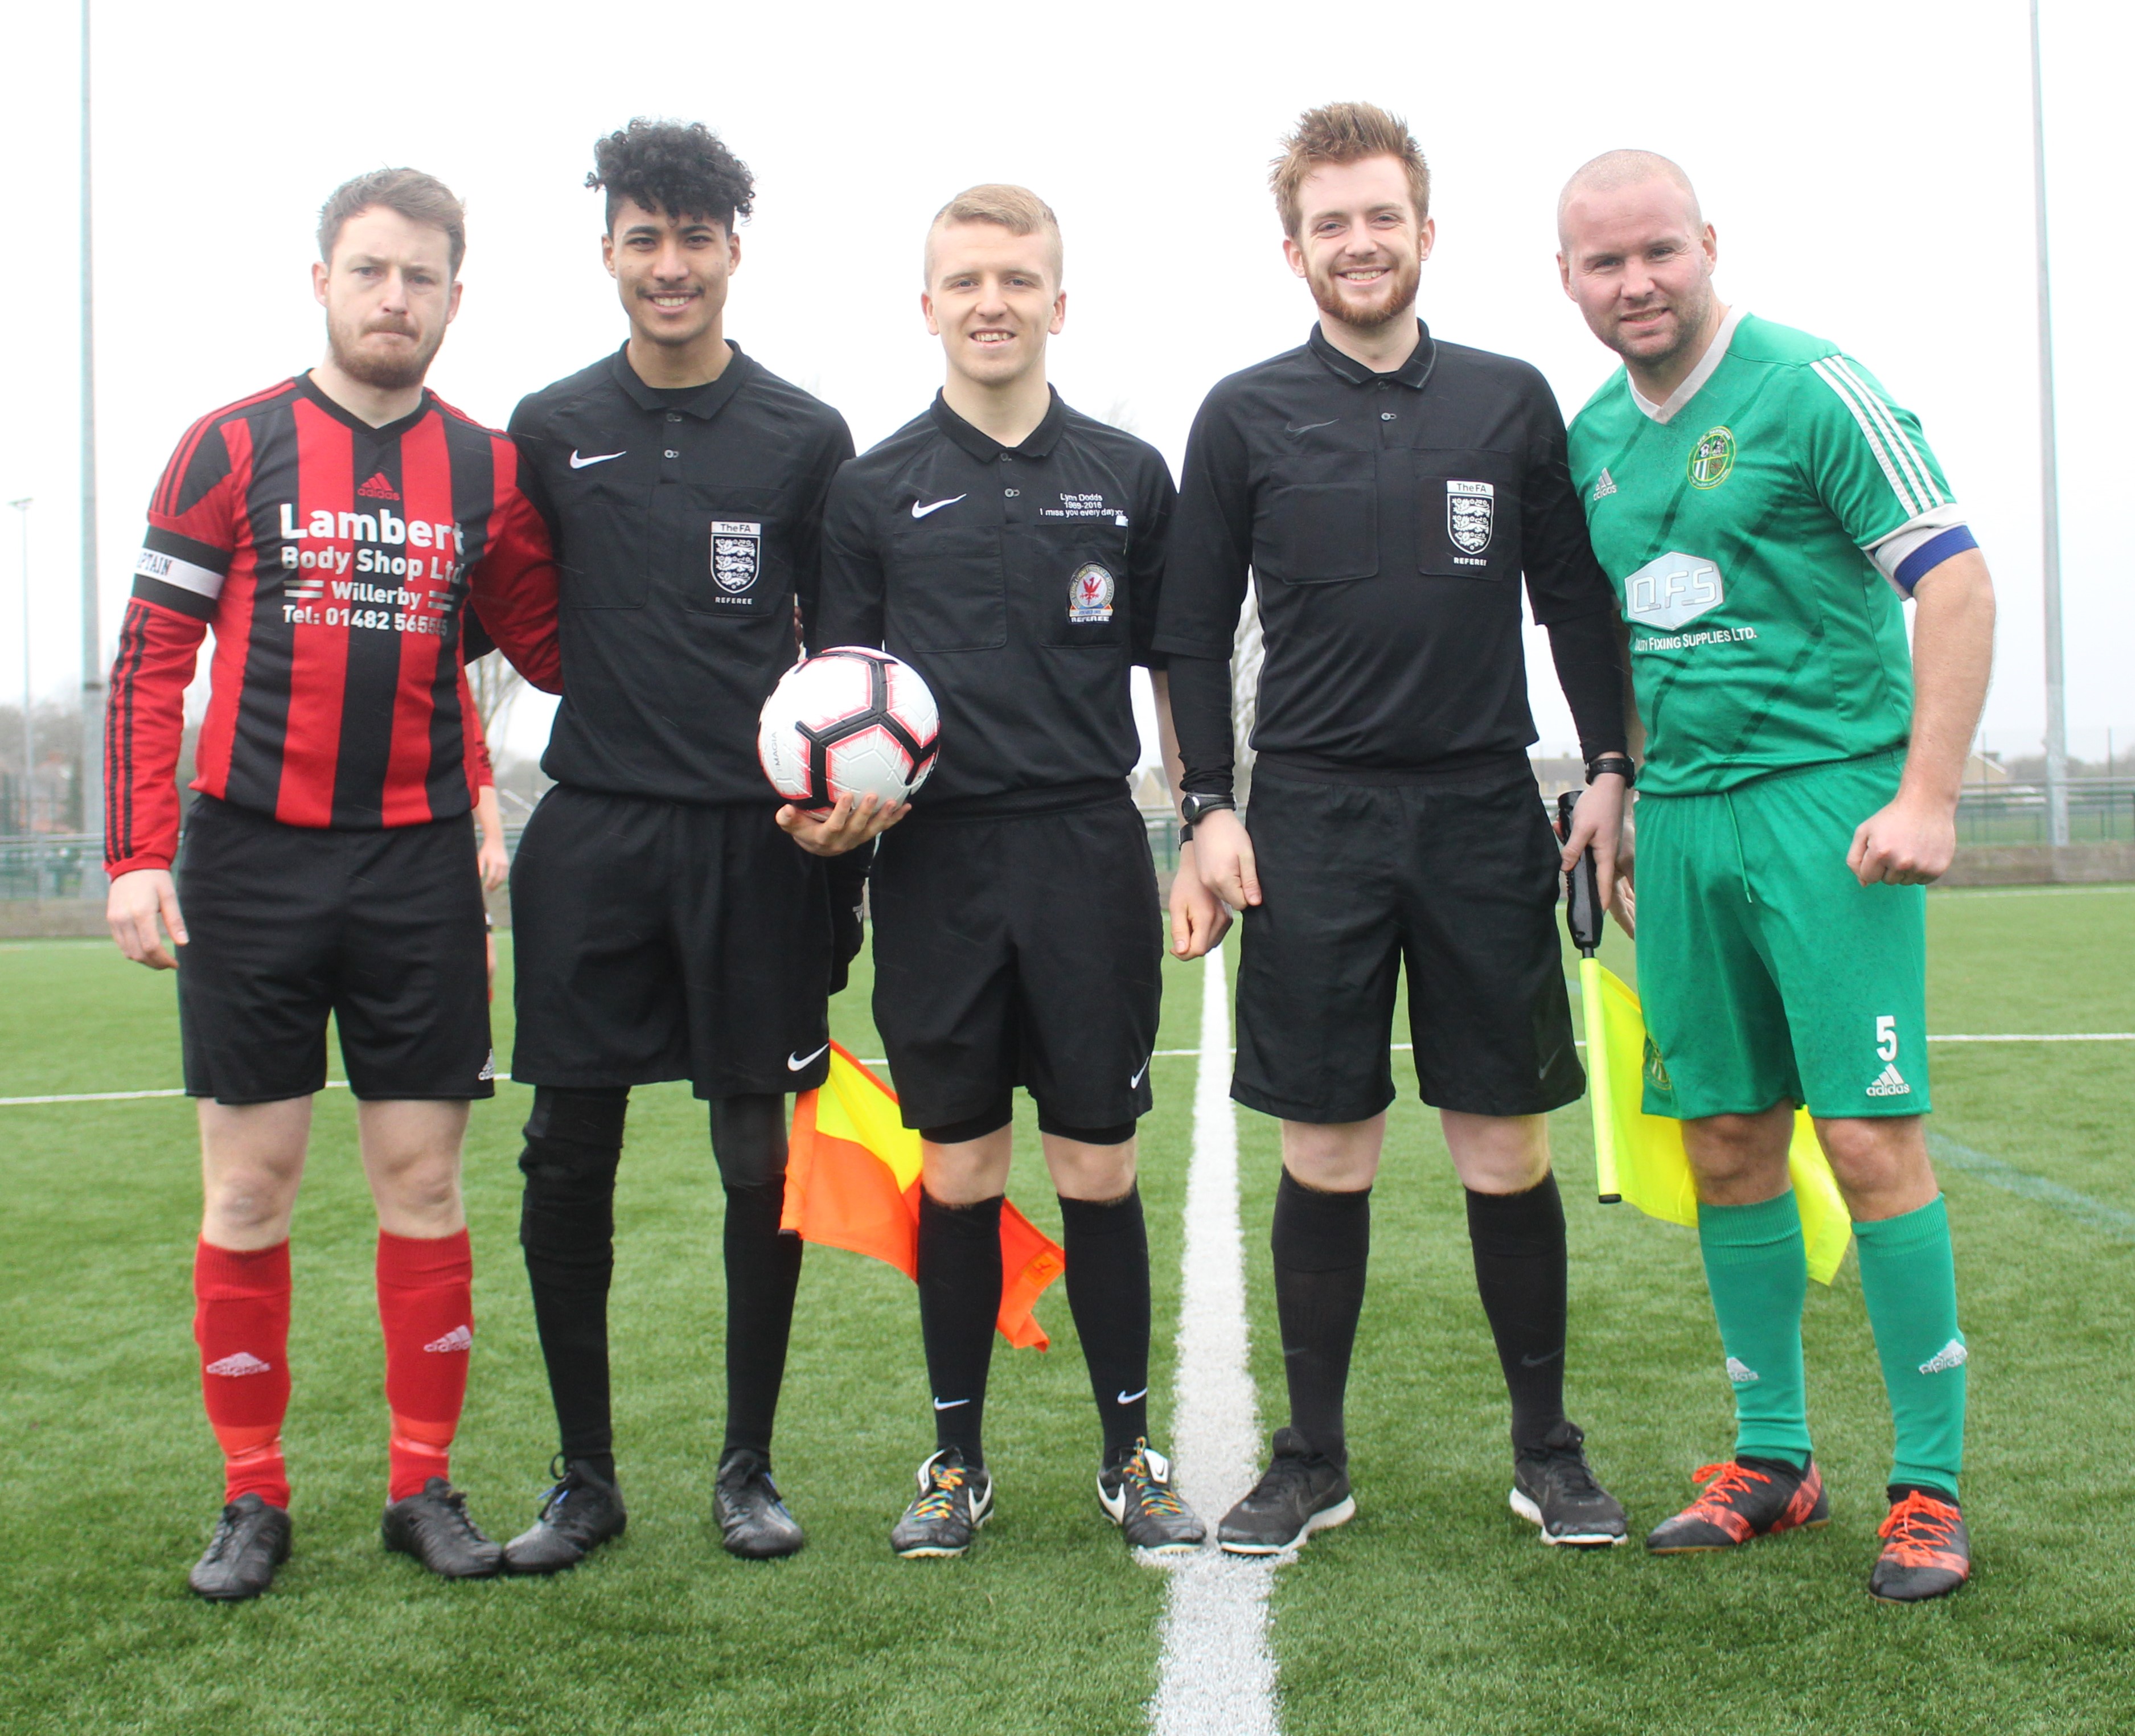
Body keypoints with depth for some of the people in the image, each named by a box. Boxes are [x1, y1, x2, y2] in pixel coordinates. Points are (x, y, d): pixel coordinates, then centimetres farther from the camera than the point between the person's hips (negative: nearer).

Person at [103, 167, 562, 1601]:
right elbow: (151, 658, 0)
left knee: (424, 1176, 4)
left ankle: (426, 1485, 16)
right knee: (251, 1185, 3)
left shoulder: (486, 470, 6)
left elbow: (553, 648, 14)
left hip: (419, 865, 2)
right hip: (253, 862, -1)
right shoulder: (234, 446, 1)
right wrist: (137, 854, -7)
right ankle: (253, 1496, 16)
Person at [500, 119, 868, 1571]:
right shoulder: (551, 431, 9)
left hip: (754, 837, -1)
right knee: (569, 1156, 2)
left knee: (761, 1154, 3)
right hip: (593, 832, 1)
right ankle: (586, 1476, 16)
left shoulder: (805, 438, 6)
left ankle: (749, 1466, 19)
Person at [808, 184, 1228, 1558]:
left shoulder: (1128, 476, 8)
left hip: (1089, 851, 0)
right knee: (958, 1172, 6)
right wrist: (821, 802, -8)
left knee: (1100, 1168, 4)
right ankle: (958, 1458, 21)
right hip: (936, 860, 0)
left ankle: (1131, 1449, 20)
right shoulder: (876, 489, 7)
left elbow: (1179, 669, 12)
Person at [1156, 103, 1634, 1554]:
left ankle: (1547, 1445, 19)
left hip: (1486, 814, 1)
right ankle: (1314, 1458, 16)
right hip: (1312, 821, -1)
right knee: (1326, 1150, 3)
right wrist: (1208, 805, 0)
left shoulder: (1512, 401, 9)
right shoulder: (1246, 417, 6)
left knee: (1507, 1145, 4)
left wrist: (1610, 768, 5)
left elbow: (1577, 599, 13)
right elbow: (1194, 630, 7)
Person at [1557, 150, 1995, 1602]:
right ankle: (1774, 1458, 21)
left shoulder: (1809, 387, -7)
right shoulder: (1594, 436, 12)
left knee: (1869, 1138, -8)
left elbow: (1956, 579, -10)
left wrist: (1927, 796, -16)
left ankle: (1932, 1482, 6)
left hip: (1828, 800, -6)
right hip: (1682, 818, 6)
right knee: (1727, 1144, 8)